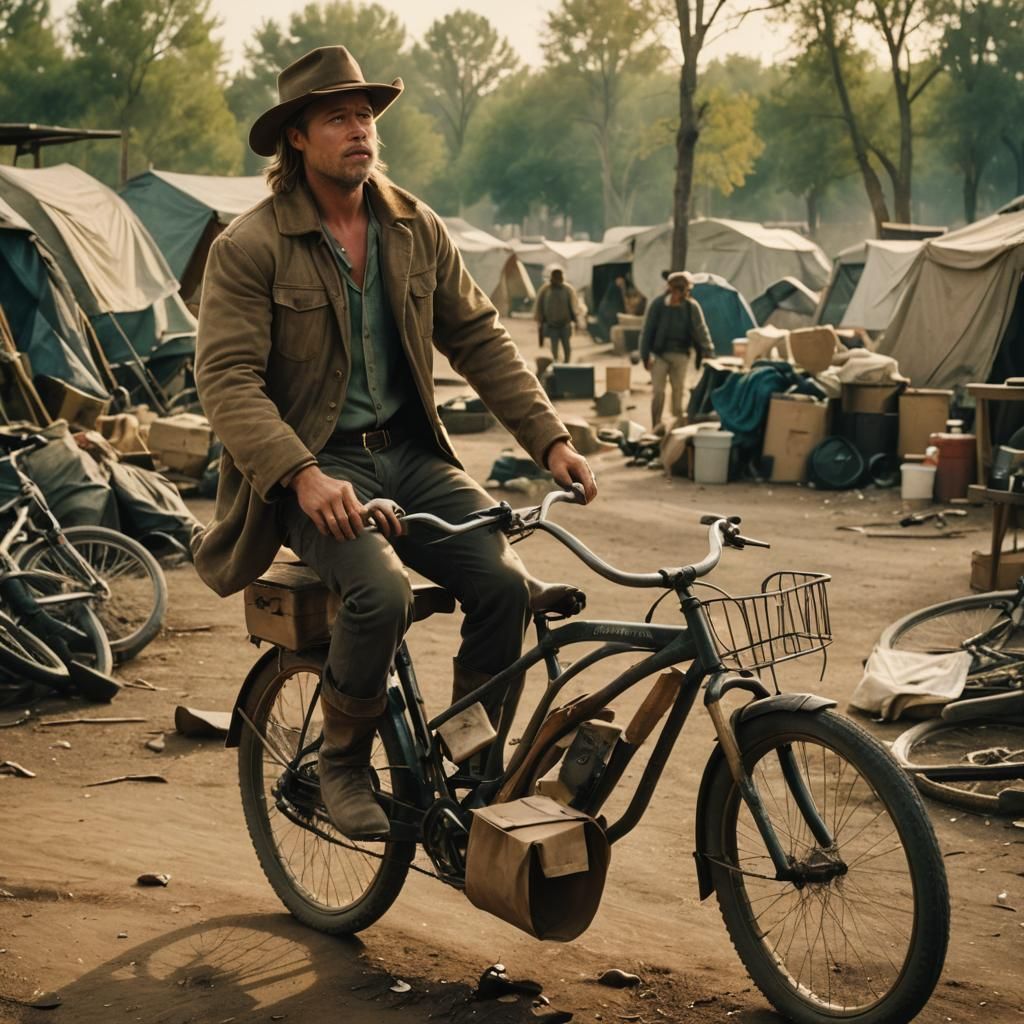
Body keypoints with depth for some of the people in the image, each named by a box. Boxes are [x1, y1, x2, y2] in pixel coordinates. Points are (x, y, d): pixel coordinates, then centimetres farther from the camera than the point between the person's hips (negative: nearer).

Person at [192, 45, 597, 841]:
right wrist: (304, 475, -30)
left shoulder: (416, 229, 7)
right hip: (315, 468, -4)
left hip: (409, 454, 5)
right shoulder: (250, 246, -8)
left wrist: (550, 438, -1)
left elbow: (479, 339, 10)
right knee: (382, 591, -31)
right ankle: (344, 766, -5)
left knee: (504, 579, -19)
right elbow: (227, 379, -15)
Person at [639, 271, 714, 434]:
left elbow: (701, 332, 1)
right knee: (658, 390, -6)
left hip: (680, 354, 2)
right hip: (659, 354, -1)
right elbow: (647, 331, -1)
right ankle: (656, 425, -1)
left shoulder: (692, 307, -3)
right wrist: (646, 356, -5)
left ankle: (678, 422, 11)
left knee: (679, 389, 3)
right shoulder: (658, 305, -6)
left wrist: (708, 354, -2)